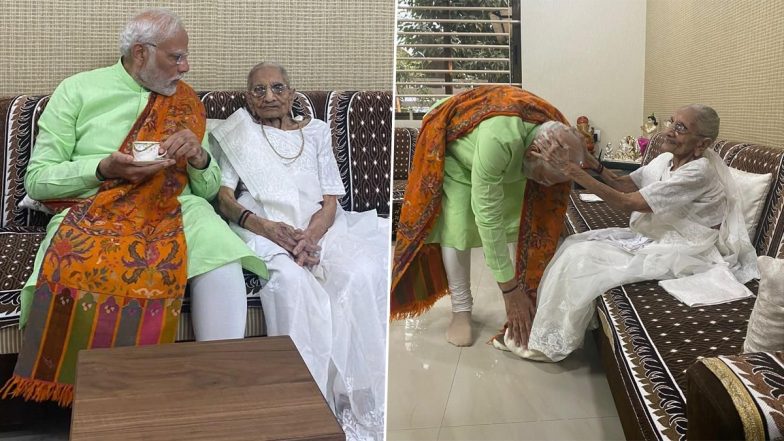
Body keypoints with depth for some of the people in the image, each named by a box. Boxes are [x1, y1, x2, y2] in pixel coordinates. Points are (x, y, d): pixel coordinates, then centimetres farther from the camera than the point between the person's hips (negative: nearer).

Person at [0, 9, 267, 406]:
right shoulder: (78, 90, 3)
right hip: (91, 210, -2)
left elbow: (208, 189, 14)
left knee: (221, 253, -29)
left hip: (171, 209, 2)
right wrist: (103, 168, -14)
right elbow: (36, 179, 2)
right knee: (74, 266, -35)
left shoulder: (185, 103, 12)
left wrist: (199, 157, -8)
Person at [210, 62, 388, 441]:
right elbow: (224, 197, 3)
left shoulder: (316, 131, 19)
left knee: (364, 274, -30)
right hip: (263, 230, -2)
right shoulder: (238, 135, 16)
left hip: (318, 228, 2)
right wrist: (267, 227, -17)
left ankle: (362, 403, -26)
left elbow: (331, 202, 9)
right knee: (291, 280, -37)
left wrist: (309, 236, -14)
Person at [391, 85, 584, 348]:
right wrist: (509, 290, -38)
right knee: (457, 225, -18)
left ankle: (530, 302, 2)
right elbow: (488, 218, -42)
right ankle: (461, 310, -6)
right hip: (451, 144, -5)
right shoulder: (499, 140, -47)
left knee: (528, 219, -7)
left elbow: (547, 218, -18)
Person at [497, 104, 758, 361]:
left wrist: (570, 168, -30)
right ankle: (546, 327, 6)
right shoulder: (668, 159, 2)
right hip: (654, 237, 9)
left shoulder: (698, 173, -25)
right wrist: (593, 164, -13)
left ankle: (548, 343, 0)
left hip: (683, 252, -9)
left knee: (583, 259, -16)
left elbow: (626, 203, -28)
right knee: (575, 245, -3)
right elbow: (624, 184, 7)